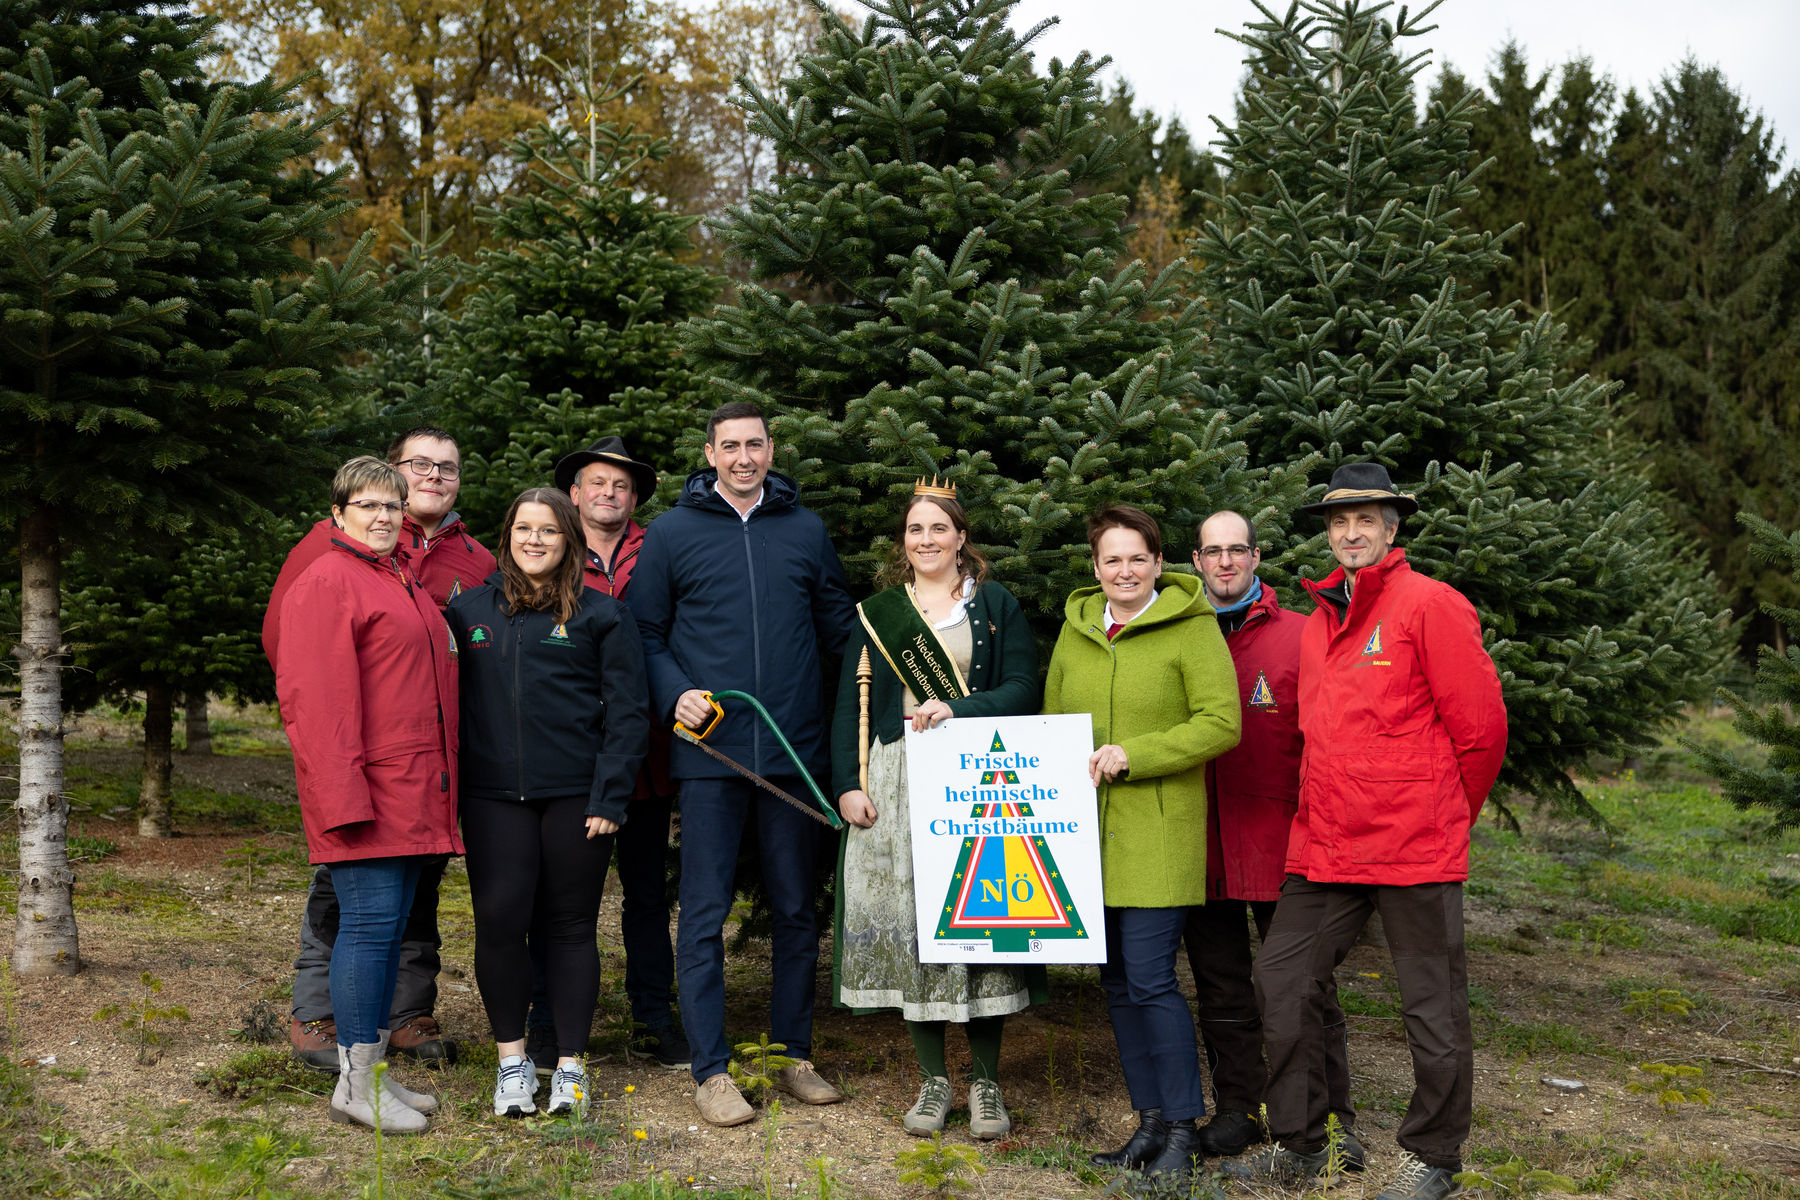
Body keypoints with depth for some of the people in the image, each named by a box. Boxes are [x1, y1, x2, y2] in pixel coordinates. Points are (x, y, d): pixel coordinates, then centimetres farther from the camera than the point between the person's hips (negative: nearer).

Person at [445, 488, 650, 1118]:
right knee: (499, 919, -4)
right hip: (494, 796, 2)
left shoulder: (602, 614, 4)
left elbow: (628, 710, 0)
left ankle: (571, 1064, 17)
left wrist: (609, 795, -8)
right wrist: (450, 789, 3)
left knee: (570, 925, 5)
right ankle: (512, 1060, 14)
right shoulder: (468, 610, 11)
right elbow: (449, 699, 12)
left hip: (575, 796, -1)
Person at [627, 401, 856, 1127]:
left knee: (797, 909, 10)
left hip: (794, 751, 3)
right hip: (710, 752, -2)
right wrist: (674, 696, -11)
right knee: (705, 912, 0)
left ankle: (796, 1055, 23)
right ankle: (710, 1071, 10)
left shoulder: (806, 531, 10)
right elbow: (645, 633, 6)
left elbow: (840, 628, 14)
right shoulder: (672, 534, 3)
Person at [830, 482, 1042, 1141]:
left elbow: (1023, 689, -1)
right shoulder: (877, 612, 14)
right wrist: (847, 783, -1)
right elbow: (851, 703, 9)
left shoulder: (997, 606, 9)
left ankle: (987, 1080, 11)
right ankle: (934, 1079, 13)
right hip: (899, 784, 2)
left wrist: (956, 709, -15)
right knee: (909, 925, 0)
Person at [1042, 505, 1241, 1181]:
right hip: (1089, 829, 6)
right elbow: (1051, 723, 20)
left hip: (1159, 832, -6)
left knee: (1150, 978, -9)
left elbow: (1221, 724, -12)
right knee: (1117, 981, 10)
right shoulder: (1075, 630, 12)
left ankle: (1183, 1126, 7)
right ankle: (1150, 1120, 22)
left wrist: (1134, 754, -18)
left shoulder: (1192, 627, -5)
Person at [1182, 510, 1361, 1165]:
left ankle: (1331, 1117, 16)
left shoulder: (1300, 635, 1)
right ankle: (1238, 1107, 26)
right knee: (1220, 985, 12)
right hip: (1202, 843, 3)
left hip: (1281, 840, -3)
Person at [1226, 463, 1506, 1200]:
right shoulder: (1316, 621, 14)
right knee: (1282, 982, 7)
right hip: (1323, 846, 7)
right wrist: (1328, 814, 16)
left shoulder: (1430, 605, -6)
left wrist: (1445, 813, 5)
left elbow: (1481, 726, -5)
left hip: (1415, 848, -6)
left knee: (1432, 1004, 4)